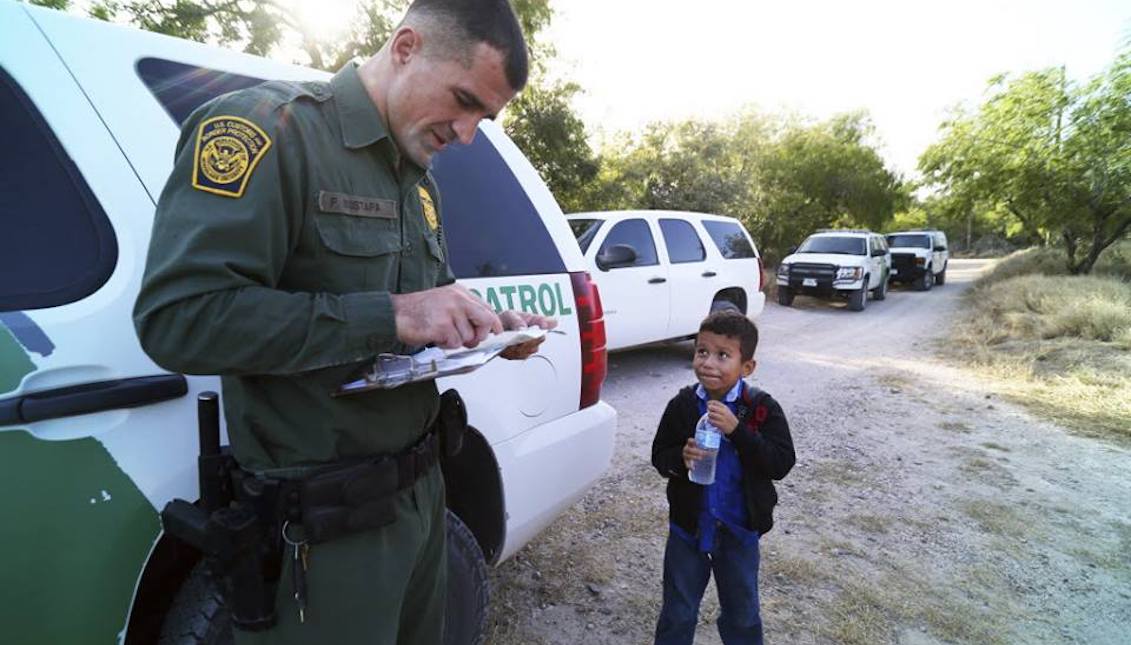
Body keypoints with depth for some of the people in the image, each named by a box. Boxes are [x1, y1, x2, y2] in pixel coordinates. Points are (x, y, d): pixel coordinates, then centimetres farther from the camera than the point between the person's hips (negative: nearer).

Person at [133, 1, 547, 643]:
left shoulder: (419, 179, 12)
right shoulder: (269, 129, -15)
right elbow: (177, 318, -25)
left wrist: (488, 325, -2)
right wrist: (390, 315, -28)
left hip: (421, 494, 8)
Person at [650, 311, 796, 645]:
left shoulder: (762, 408, -14)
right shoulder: (681, 406, -10)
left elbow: (782, 463, -20)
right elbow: (659, 456, -3)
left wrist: (736, 430, -31)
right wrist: (681, 458, -26)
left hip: (738, 530, -1)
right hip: (688, 526, 1)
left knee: (742, 614, 22)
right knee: (677, 612, 18)